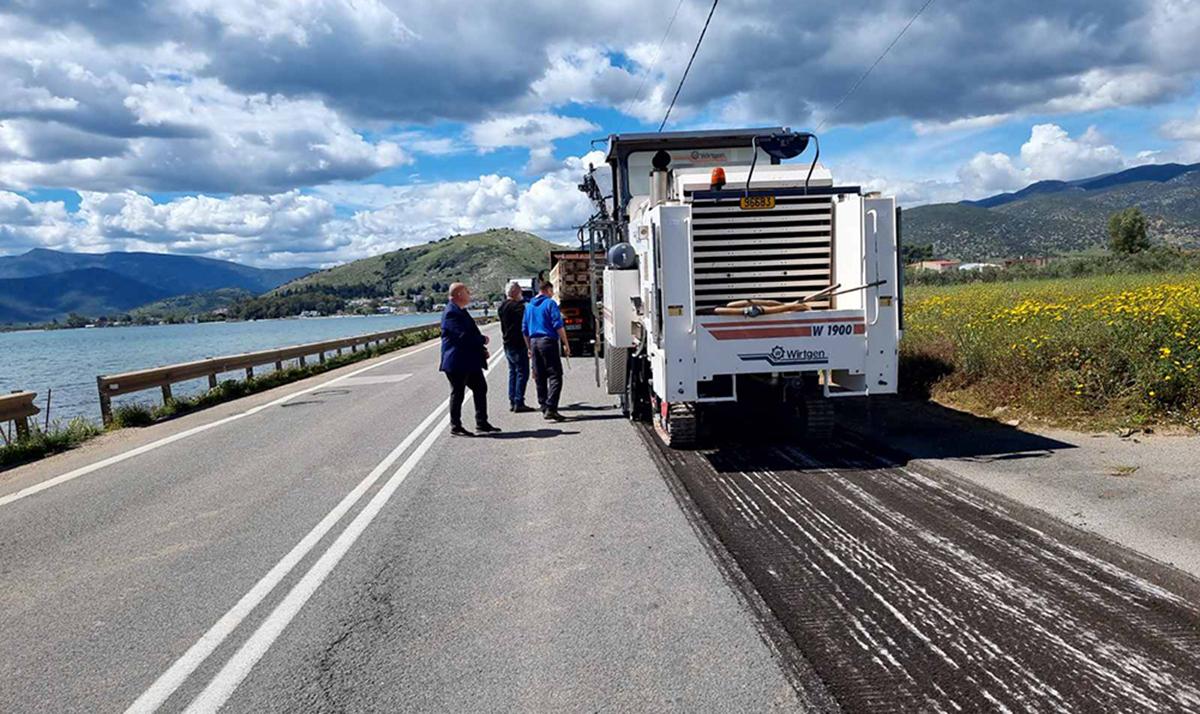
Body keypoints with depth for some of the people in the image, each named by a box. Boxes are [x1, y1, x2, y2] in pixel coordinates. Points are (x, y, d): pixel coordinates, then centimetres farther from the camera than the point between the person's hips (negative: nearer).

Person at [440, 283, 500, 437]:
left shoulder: (460, 311, 16)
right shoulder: (452, 313, -17)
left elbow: (471, 333, 22)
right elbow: (463, 336, -26)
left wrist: (481, 348, 9)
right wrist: (483, 339, -12)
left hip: (470, 361, 10)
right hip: (457, 362, -10)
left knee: (480, 388, 12)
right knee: (458, 394, -1)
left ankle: (481, 423, 19)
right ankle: (455, 427, 10)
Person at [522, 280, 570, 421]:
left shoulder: (529, 306, 16)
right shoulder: (550, 303, -3)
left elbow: (524, 330, 18)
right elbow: (558, 325, -11)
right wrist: (566, 344, -7)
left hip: (534, 342, 7)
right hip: (548, 341, -7)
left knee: (539, 377, 12)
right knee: (555, 376, -8)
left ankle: (544, 407, 15)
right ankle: (551, 408, -19)